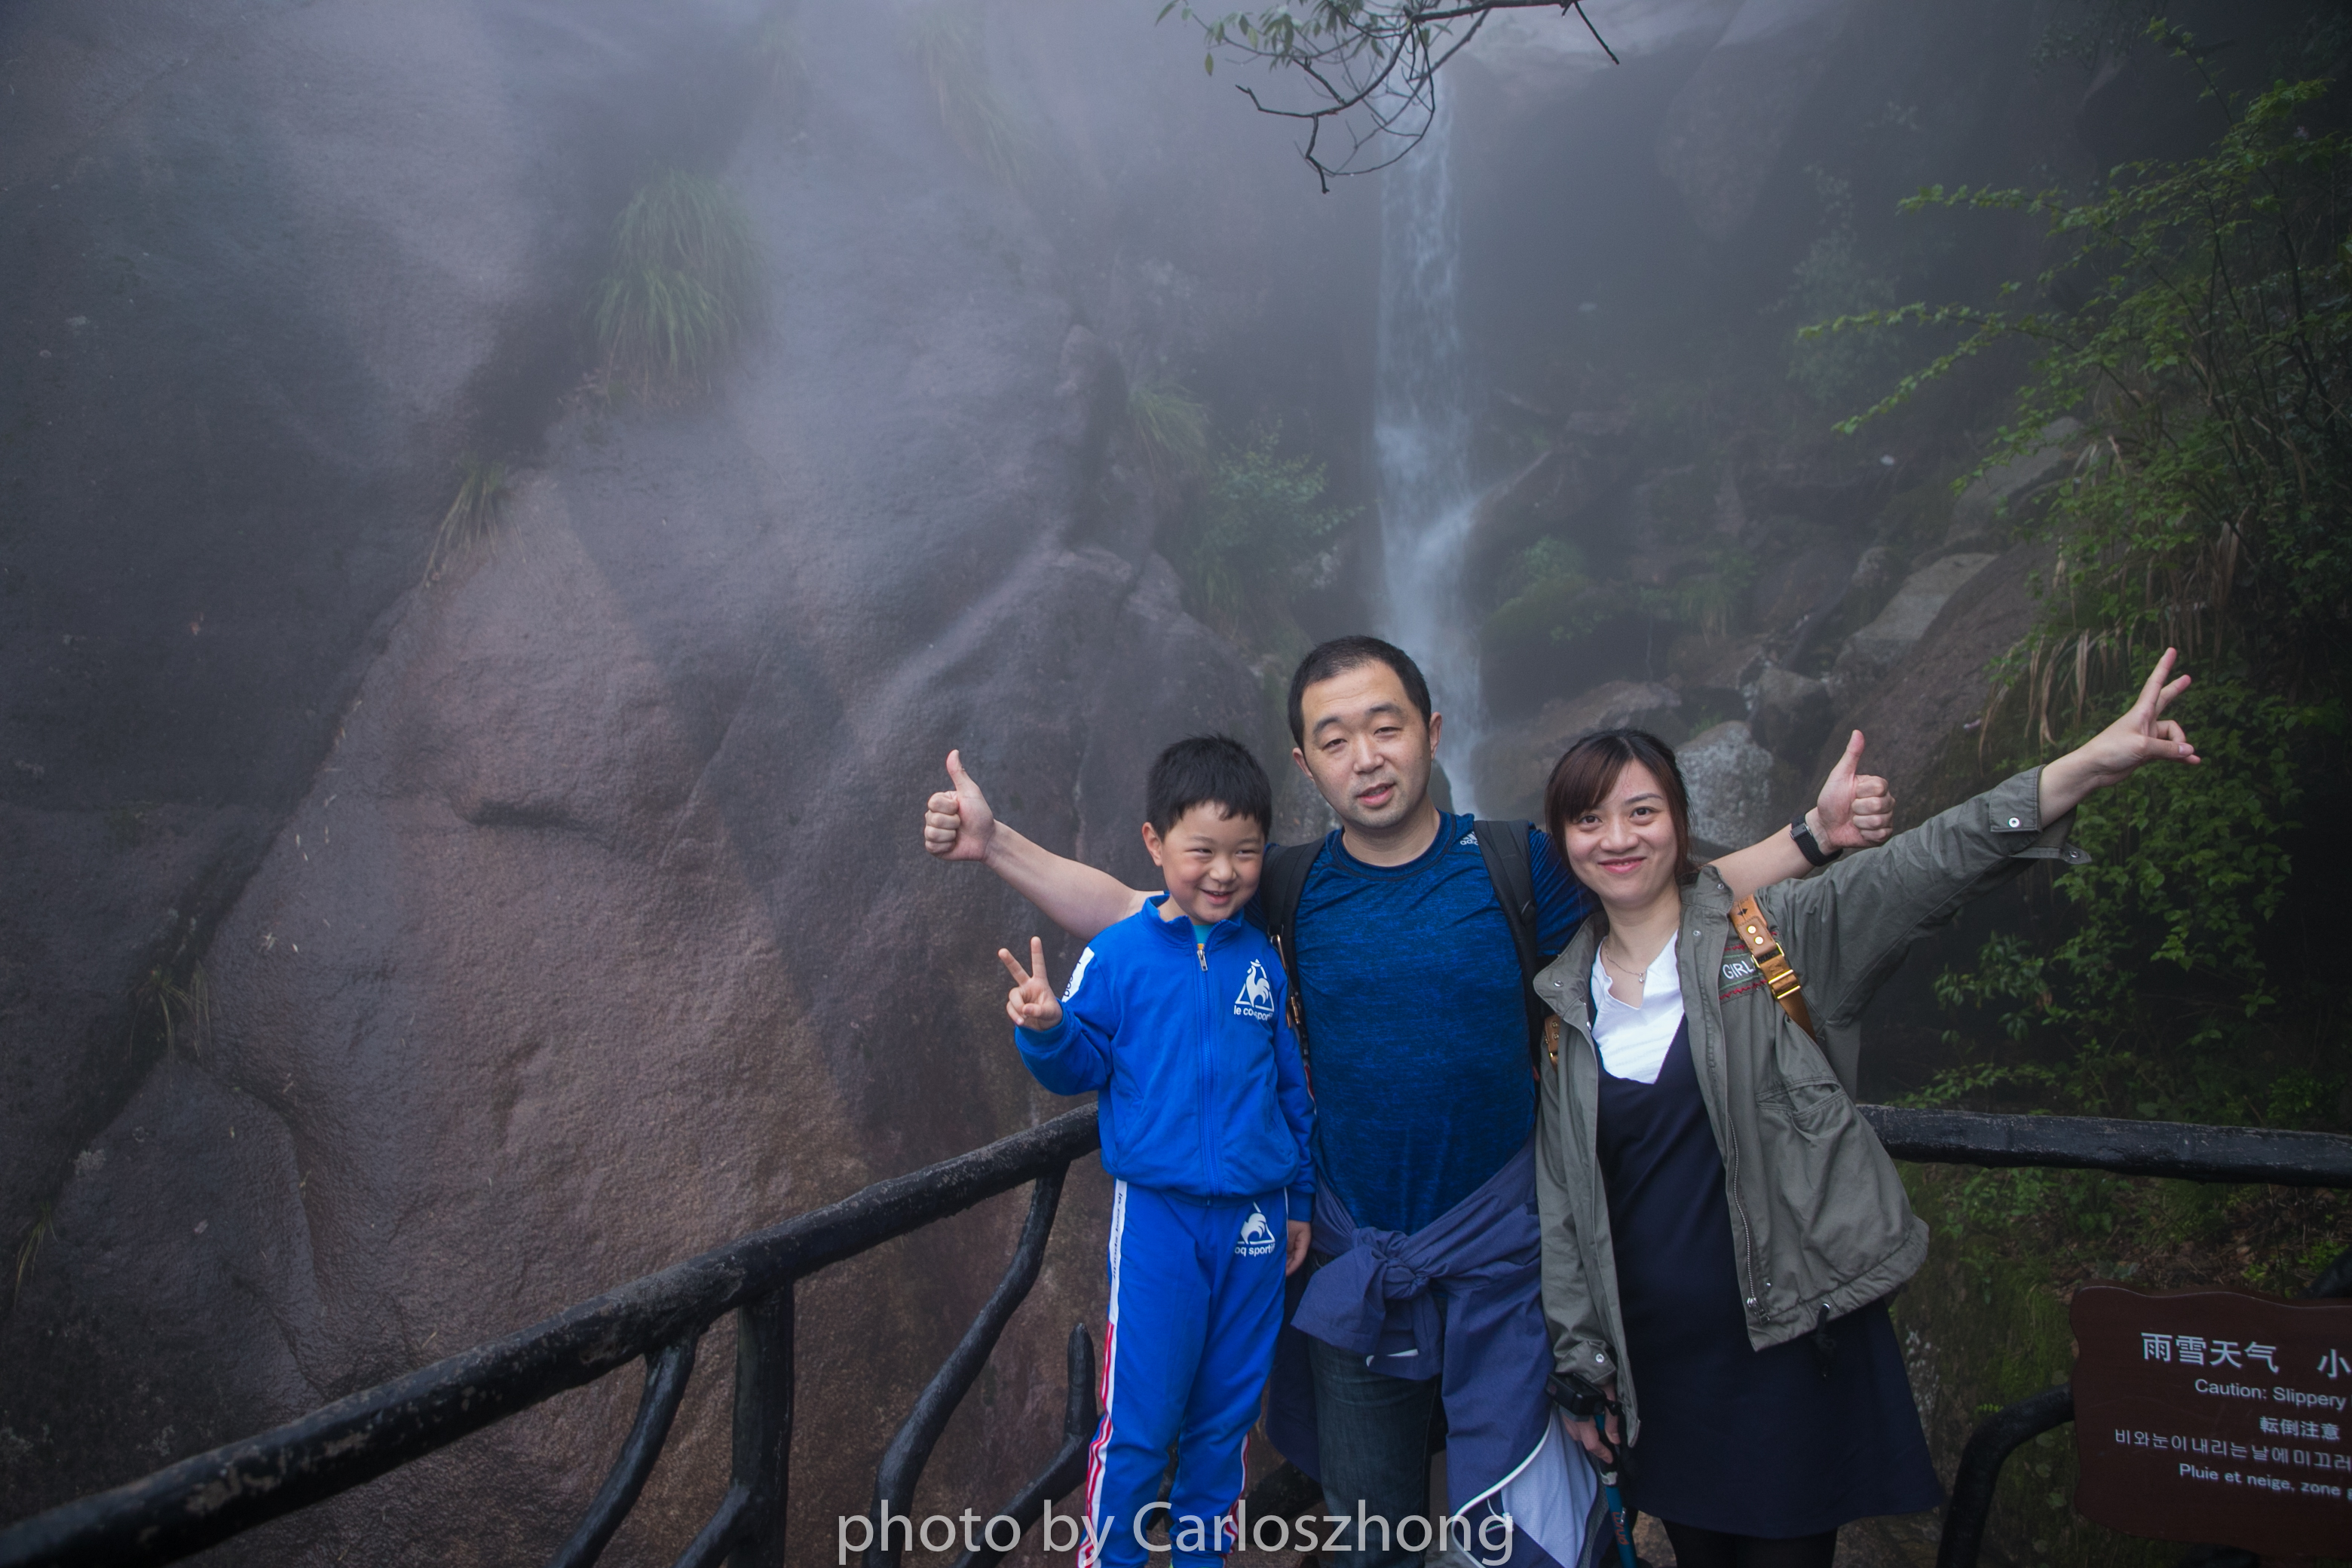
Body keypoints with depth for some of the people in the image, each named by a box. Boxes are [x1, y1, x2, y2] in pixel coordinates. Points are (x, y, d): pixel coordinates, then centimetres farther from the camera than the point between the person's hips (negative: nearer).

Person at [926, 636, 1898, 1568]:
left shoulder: (1513, 864, -8)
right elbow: (1123, 910, 0)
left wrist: (1815, 831, -13)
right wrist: (994, 843, -9)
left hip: (1500, 1251, -2)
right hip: (1352, 1252, 2)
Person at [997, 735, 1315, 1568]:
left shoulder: (1266, 962, 3)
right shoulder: (1117, 955, -5)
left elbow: (1294, 1089, 11)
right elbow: (1081, 1069, -2)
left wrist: (1299, 1202, 15)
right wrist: (1047, 1030, -24)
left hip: (1253, 1218, 3)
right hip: (1155, 1213, -3)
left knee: (1227, 1416, 15)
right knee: (1137, 1421, 1)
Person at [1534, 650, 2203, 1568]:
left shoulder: (1773, 938, -5)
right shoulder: (1561, 1002, 3)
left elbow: (1930, 864, -20)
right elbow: (1558, 1201, 7)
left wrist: (2093, 763, -32)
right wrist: (1580, 1363, 7)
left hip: (1797, 1339, -2)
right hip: (1658, 1364, 3)